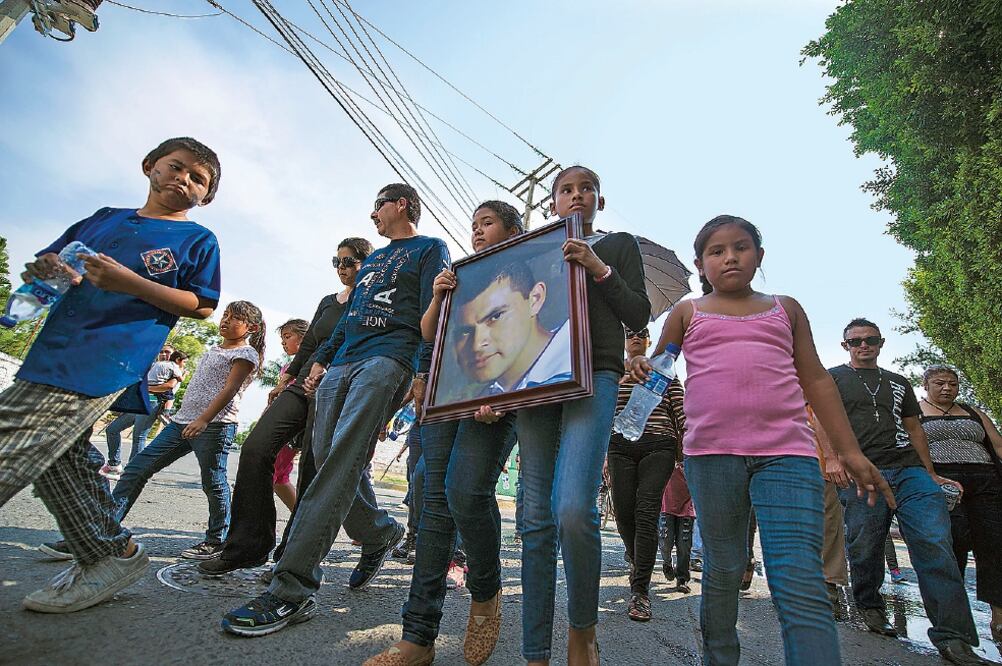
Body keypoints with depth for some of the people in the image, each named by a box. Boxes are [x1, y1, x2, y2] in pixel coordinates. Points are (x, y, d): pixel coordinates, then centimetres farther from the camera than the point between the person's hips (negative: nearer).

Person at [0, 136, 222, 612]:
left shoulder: (198, 241, 2)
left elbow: (202, 306, -6)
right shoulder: (105, 219, 19)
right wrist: (46, 269, -1)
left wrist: (131, 282, -17)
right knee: (61, 459, 13)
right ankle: (114, 555, 26)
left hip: (101, 367, -8)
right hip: (51, 354, 8)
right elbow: (49, 260, 24)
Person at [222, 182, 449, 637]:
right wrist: (321, 359, 20)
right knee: (326, 461, 1)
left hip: (388, 357, -8)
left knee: (341, 462, -19)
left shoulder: (430, 249, 10)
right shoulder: (372, 259, 32)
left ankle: (292, 588, -19)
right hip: (343, 363, 8)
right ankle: (382, 532, 22)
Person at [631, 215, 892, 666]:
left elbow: (816, 380, 17)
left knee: (801, 585, -9)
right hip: (711, 454, 0)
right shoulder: (688, 313, 13)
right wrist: (644, 369, -11)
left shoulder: (785, 308, 17)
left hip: (786, 453, 1)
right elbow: (658, 367, 15)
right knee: (722, 571, 11)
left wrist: (850, 452, 12)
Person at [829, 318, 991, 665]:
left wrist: (932, 474, 20)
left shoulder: (899, 383, 25)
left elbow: (914, 429, 26)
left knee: (935, 544, -8)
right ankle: (870, 608, 21)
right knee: (865, 549, -2)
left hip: (910, 471, 4)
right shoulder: (834, 378, 10)